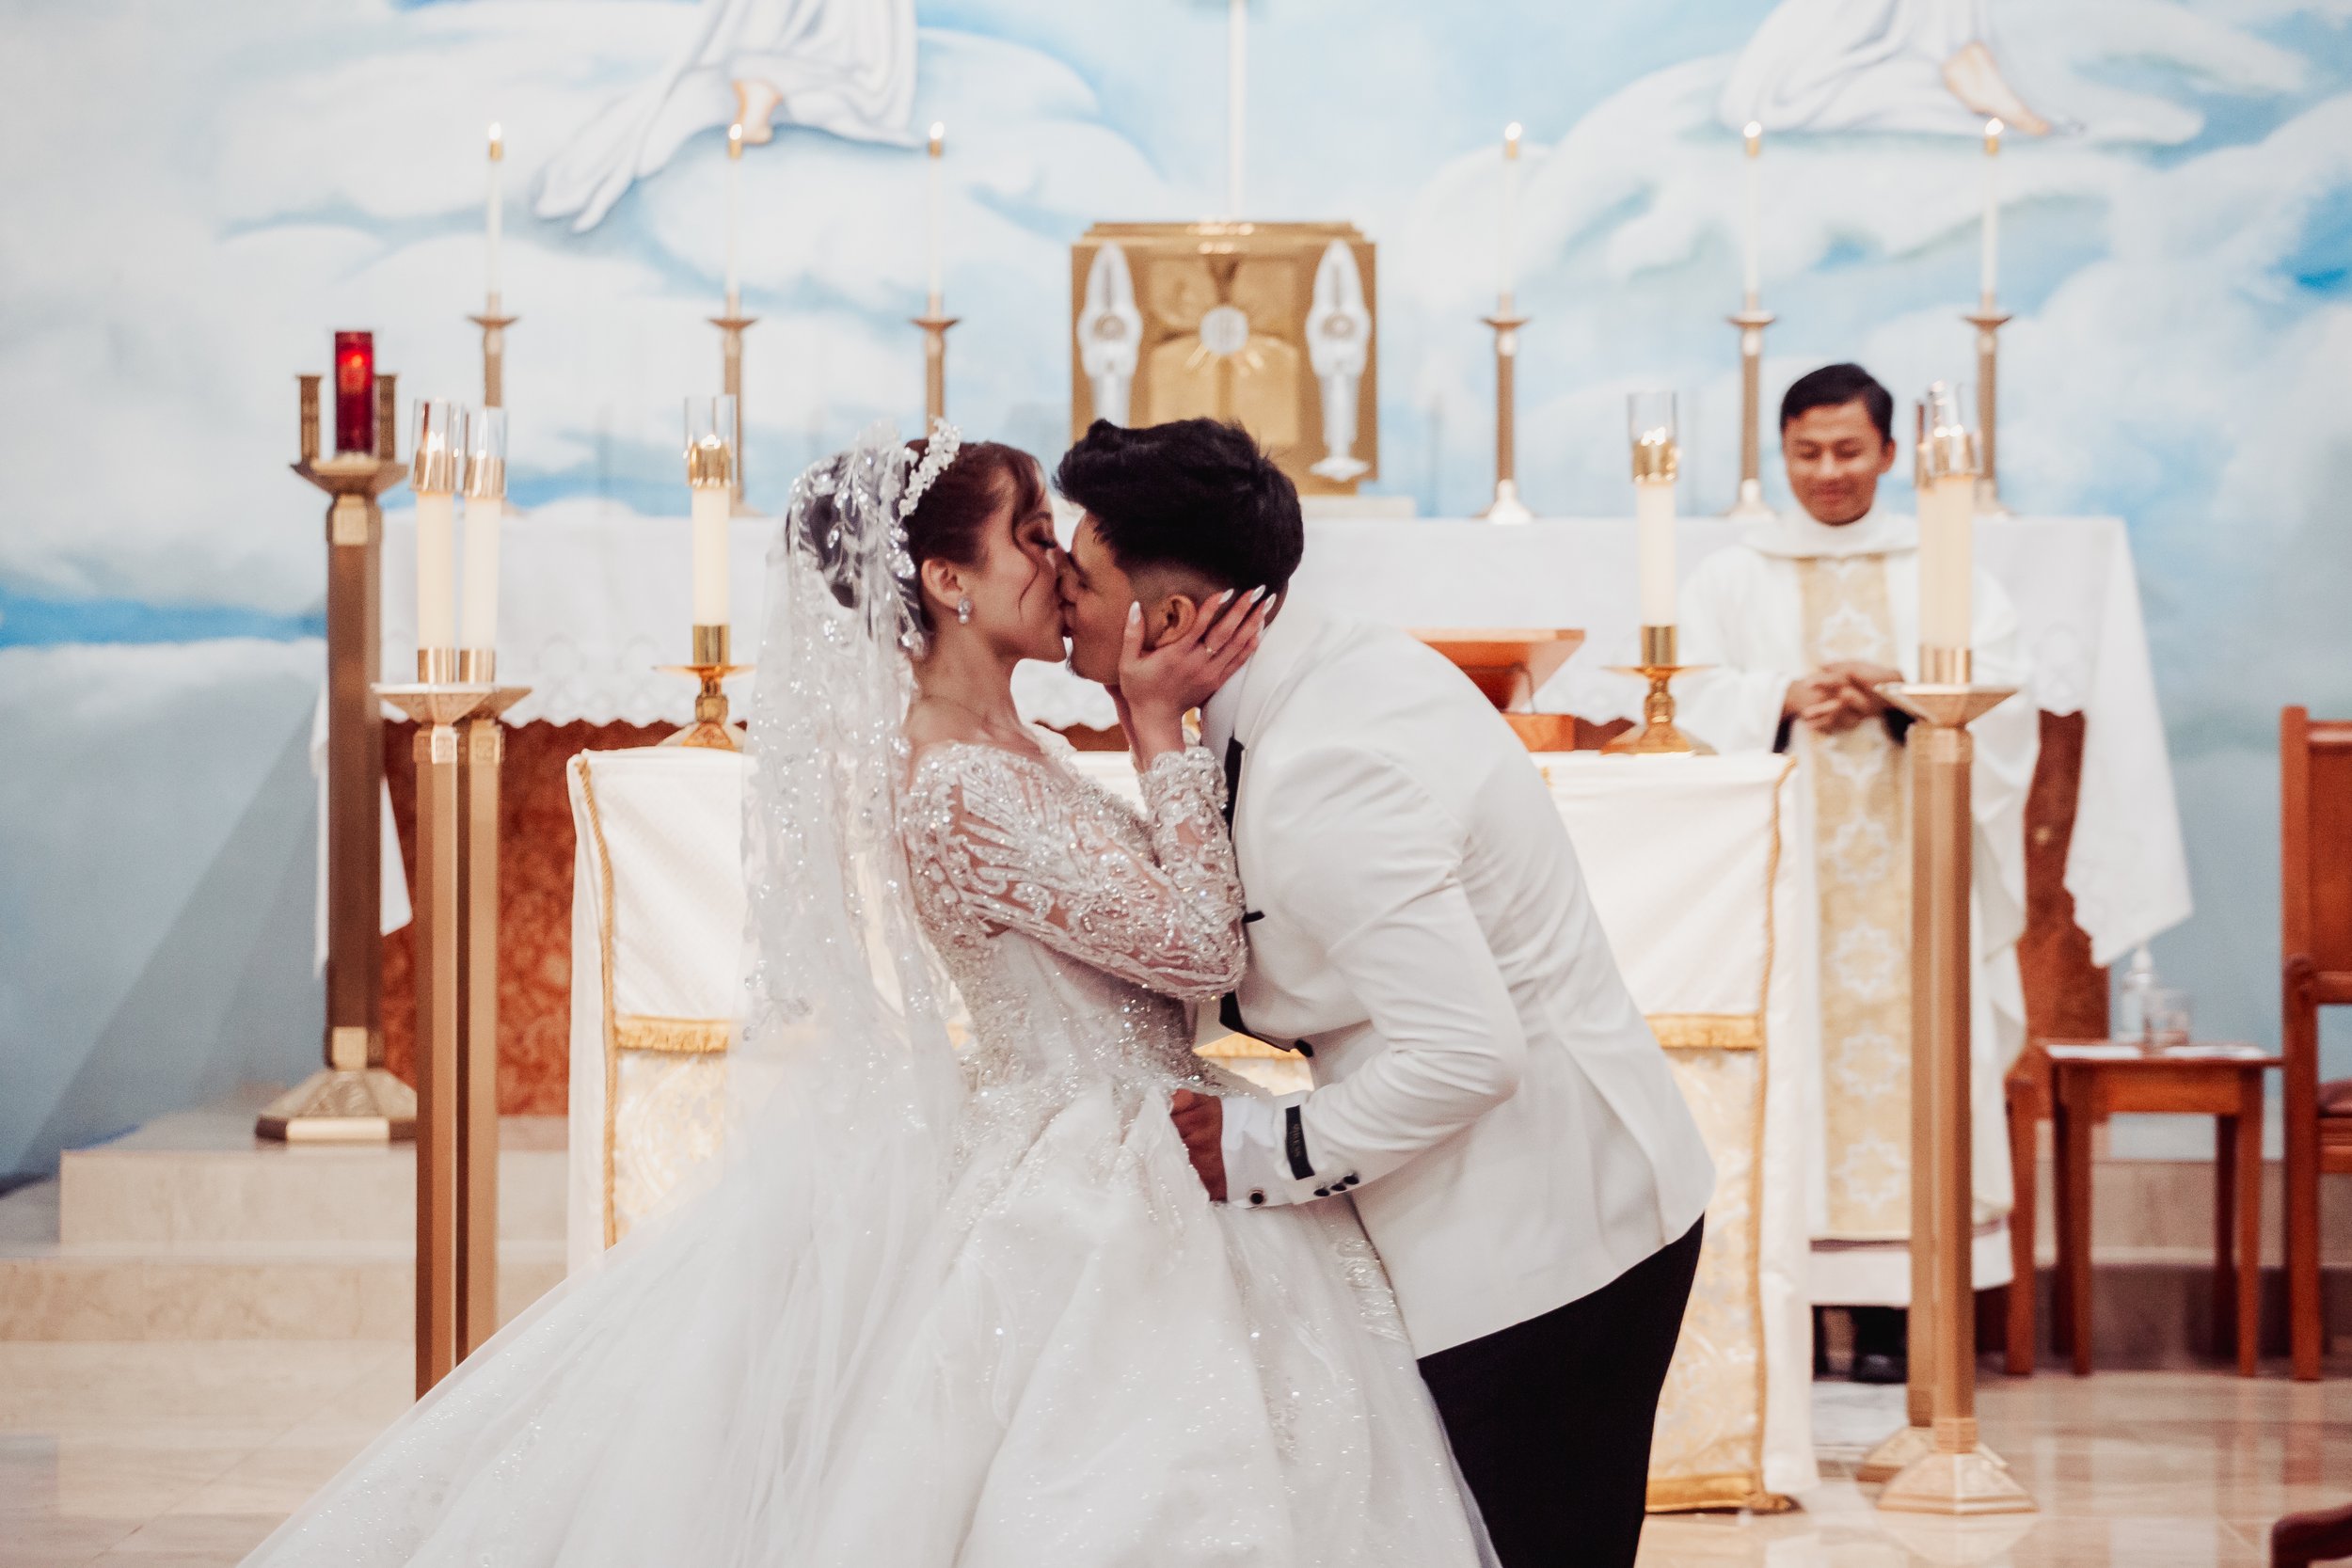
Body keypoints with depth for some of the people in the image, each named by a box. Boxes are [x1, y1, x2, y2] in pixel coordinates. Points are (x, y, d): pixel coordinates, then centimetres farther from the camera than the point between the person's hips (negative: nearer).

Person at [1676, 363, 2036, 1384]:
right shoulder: (1730, 579, 11)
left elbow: (1996, 696, 2)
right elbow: (1697, 701, 0)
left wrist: (1897, 691, -15)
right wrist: (1786, 699, -17)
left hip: (1906, 871, 1)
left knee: (1903, 1049, -6)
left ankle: (1885, 1315, -4)